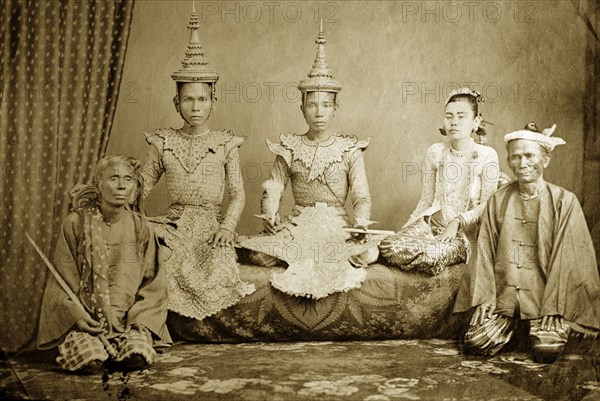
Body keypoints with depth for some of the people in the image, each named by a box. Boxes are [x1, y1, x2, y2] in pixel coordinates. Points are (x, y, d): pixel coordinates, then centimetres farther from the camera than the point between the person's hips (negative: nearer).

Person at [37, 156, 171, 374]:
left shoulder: (141, 228, 5)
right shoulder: (76, 223, -1)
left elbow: (153, 285, 7)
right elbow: (63, 278, 1)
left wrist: (136, 317, -9)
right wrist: (76, 314, -15)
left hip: (128, 317, 2)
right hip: (85, 317, -2)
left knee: (137, 357, -28)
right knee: (89, 360, -30)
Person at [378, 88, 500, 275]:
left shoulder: (487, 156, -2)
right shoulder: (435, 152, 8)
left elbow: (487, 205, -5)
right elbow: (426, 200, 12)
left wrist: (457, 221, -18)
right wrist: (404, 229, 3)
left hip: (464, 232, -2)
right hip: (431, 222, 3)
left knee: (431, 257, -36)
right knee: (392, 248, -30)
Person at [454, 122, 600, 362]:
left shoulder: (564, 202, -2)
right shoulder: (498, 201, 7)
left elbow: (565, 259, -6)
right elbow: (485, 253, 6)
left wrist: (553, 310, -13)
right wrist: (484, 300, -4)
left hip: (544, 296, -2)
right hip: (504, 296, 2)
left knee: (546, 351, -20)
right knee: (475, 343, -14)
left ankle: (552, 325, 11)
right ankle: (509, 325, 13)